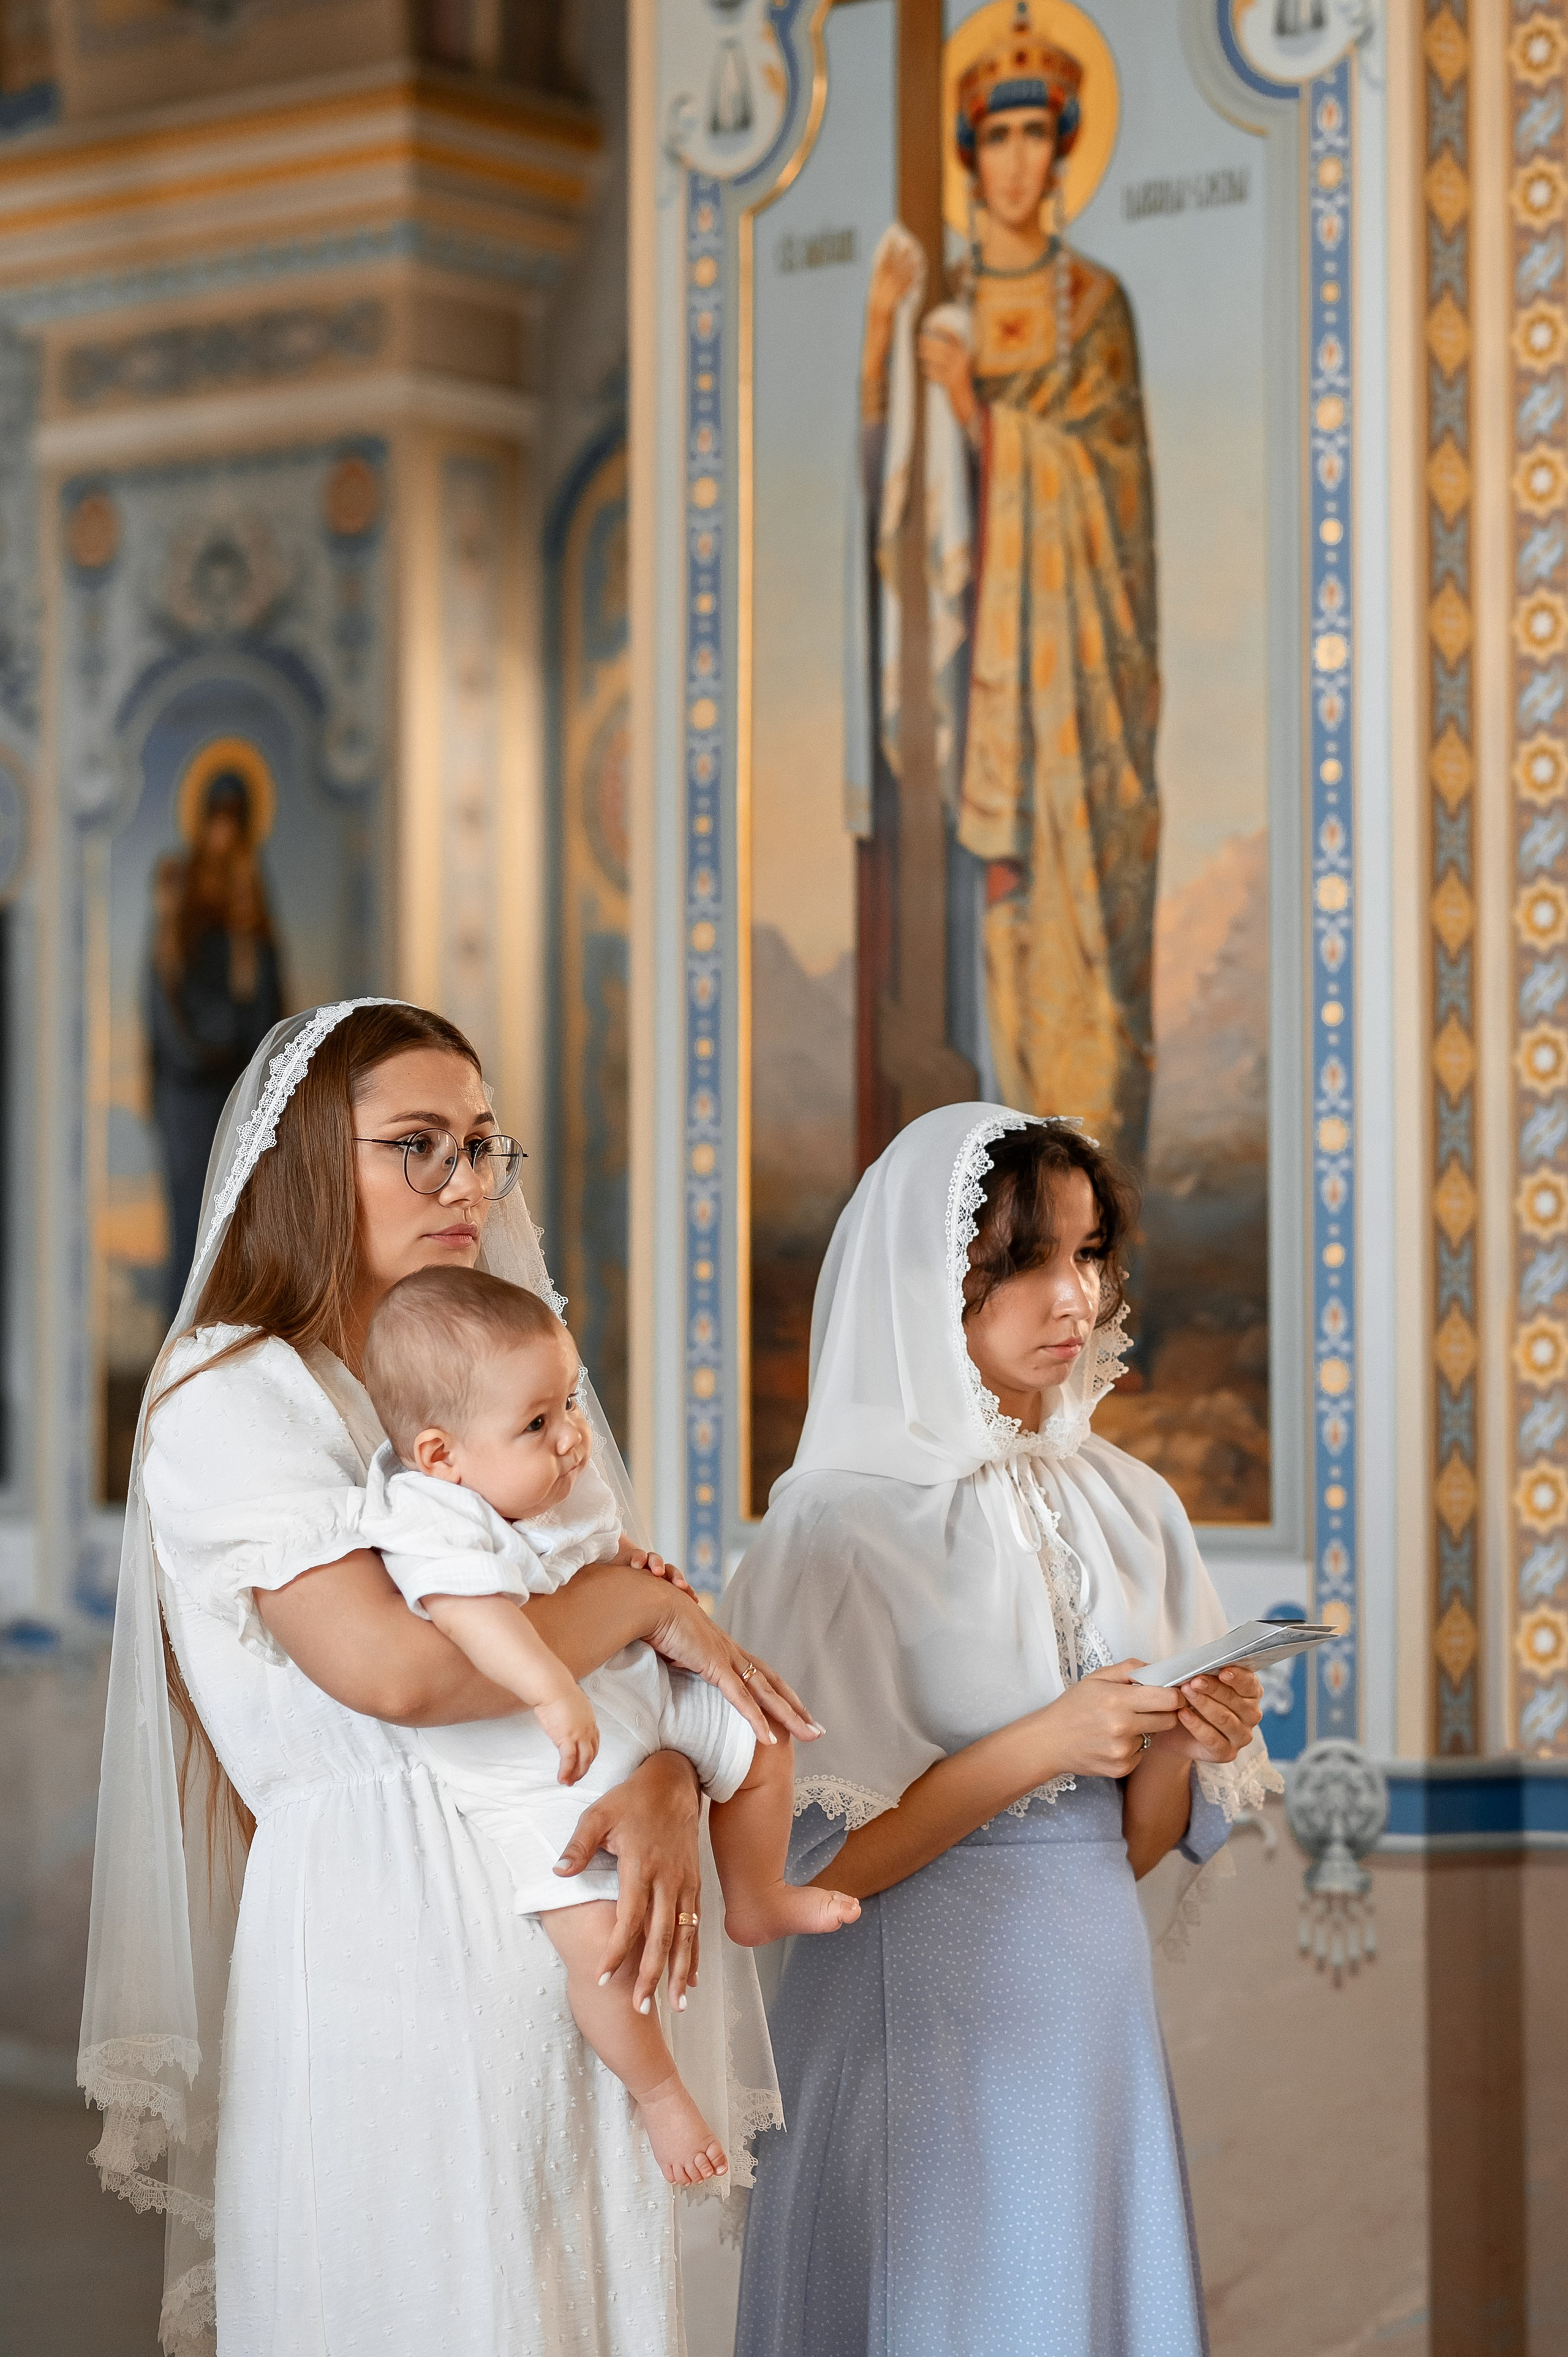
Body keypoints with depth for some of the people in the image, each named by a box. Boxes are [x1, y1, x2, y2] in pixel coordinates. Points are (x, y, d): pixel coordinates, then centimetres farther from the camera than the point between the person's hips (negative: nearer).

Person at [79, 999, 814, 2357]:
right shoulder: (231, 1401, -7)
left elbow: (673, 1659, 10)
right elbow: (394, 1665, -23)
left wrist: (669, 1782, -12)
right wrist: (647, 1597, -11)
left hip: (571, 1936, 6)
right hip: (387, 1930, -6)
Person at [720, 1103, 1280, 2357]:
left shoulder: (1127, 1504, 7)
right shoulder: (842, 1526, -11)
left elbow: (1136, 1842, 11)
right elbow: (811, 1863, -15)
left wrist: (1189, 1744, -9)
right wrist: (1042, 1745, -20)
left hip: (1097, 1998, 5)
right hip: (924, 2007, -5)